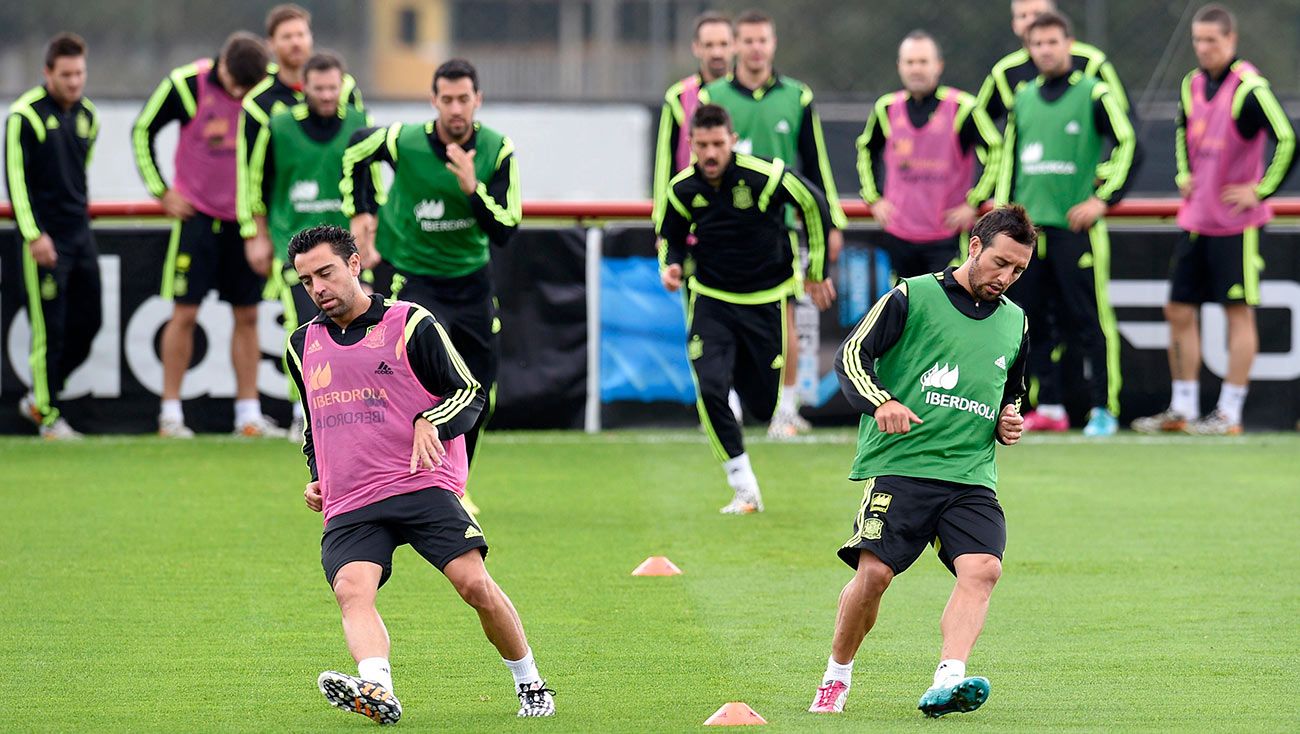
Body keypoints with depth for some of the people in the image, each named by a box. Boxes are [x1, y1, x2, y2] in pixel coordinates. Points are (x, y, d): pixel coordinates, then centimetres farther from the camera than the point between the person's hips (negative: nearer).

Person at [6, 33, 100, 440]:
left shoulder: (86, 114, 9)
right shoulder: (25, 114, -12)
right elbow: (16, 178, -14)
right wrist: (33, 234, -19)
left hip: (80, 233, 7)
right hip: (44, 238, -7)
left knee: (88, 320, 8)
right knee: (50, 328, -5)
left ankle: (39, 397, 23)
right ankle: (48, 417, 4)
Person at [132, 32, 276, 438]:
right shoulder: (186, 84, -13)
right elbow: (142, 131, 0)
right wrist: (161, 191, -2)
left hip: (245, 217, 3)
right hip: (198, 214, -3)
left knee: (247, 315, 5)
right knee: (185, 312, -4)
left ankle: (249, 414, 10)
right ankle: (170, 413, 3)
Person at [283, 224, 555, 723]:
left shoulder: (411, 324, 3)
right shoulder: (303, 344, 19)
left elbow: (470, 394, 4)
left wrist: (431, 423, -15)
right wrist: (317, 478, 18)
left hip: (422, 486, -3)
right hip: (347, 508, 3)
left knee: (475, 584, -16)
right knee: (352, 589, -26)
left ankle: (530, 684, 6)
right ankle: (377, 690, -48)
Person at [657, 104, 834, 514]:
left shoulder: (764, 176, -18)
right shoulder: (683, 189, -8)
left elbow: (814, 205, -2)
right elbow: (671, 237, 11)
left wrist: (817, 272, 5)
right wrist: (670, 266, -12)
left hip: (765, 301, -1)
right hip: (711, 302, 1)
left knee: (764, 406, 3)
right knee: (710, 389, -20)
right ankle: (744, 490, -11)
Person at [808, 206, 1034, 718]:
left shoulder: (1015, 322, 18)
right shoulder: (914, 297, 1)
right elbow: (851, 355, -2)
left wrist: (1009, 421, 12)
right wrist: (880, 403, -20)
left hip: (972, 476, 4)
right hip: (899, 464, -4)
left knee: (982, 568, -21)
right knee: (874, 573, -15)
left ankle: (947, 682, -33)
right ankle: (837, 675, 9)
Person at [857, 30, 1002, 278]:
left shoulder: (961, 108, -8)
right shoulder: (887, 109, 5)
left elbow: (996, 152, -4)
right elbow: (866, 150, 24)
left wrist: (973, 203, -6)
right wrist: (874, 199, 15)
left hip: (948, 237, -4)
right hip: (899, 236, 4)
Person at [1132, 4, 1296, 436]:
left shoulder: (1248, 88, -15)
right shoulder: (1193, 84, 9)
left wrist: (1260, 191, -17)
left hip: (1237, 222, -8)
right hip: (1196, 218, 8)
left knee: (1238, 313, -1)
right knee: (1179, 311, 8)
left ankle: (1229, 414, 1)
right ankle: (1183, 410, 16)